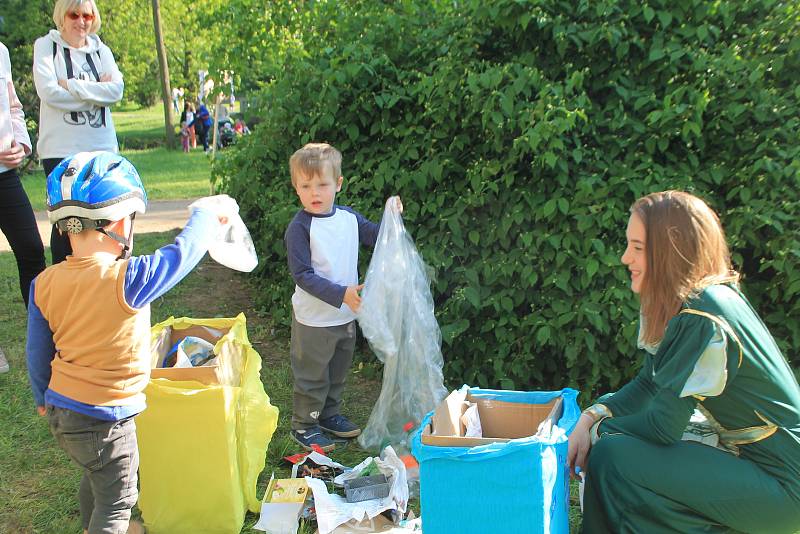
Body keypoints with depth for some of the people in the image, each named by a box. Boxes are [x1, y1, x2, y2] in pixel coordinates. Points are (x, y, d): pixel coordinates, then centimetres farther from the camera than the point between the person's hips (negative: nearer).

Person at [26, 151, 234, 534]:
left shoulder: (44, 284, -7)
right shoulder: (127, 279, -26)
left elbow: (38, 353, 5)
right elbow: (182, 253, -12)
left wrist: (42, 397, 23)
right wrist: (208, 214, 7)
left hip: (60, 408, 7)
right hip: (103, 421, -7)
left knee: (96, 477, 32)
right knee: (117, 500, 14)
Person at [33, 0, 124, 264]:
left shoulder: (100, 50, 12)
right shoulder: (46, 46, 4)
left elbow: (117, 90, -5)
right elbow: (48, 91, -12)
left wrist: (72, 86, -13)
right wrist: (96, 90, -9)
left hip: (101, 147, 3)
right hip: (60, 149, -3)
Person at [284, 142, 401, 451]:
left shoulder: (349, 217, -1)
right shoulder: (299, 228, -19)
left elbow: (377, 237, 12)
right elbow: (302, 275, -23)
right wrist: (340, 294, -30)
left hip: (346, 316, 6)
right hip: (314, 319, -6)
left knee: (338, 372, 23)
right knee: (312, 376, 8)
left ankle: (329, 414, 43)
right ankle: (303, 426, 27)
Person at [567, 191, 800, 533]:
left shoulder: (702, 320, -26)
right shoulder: (685, 303, 2)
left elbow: (663, 426, -22)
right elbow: (649, 383, 8)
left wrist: (598, 431, -6)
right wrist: (591, 417, -6)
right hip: (739, 446, 9)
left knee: (612, 456, -19)